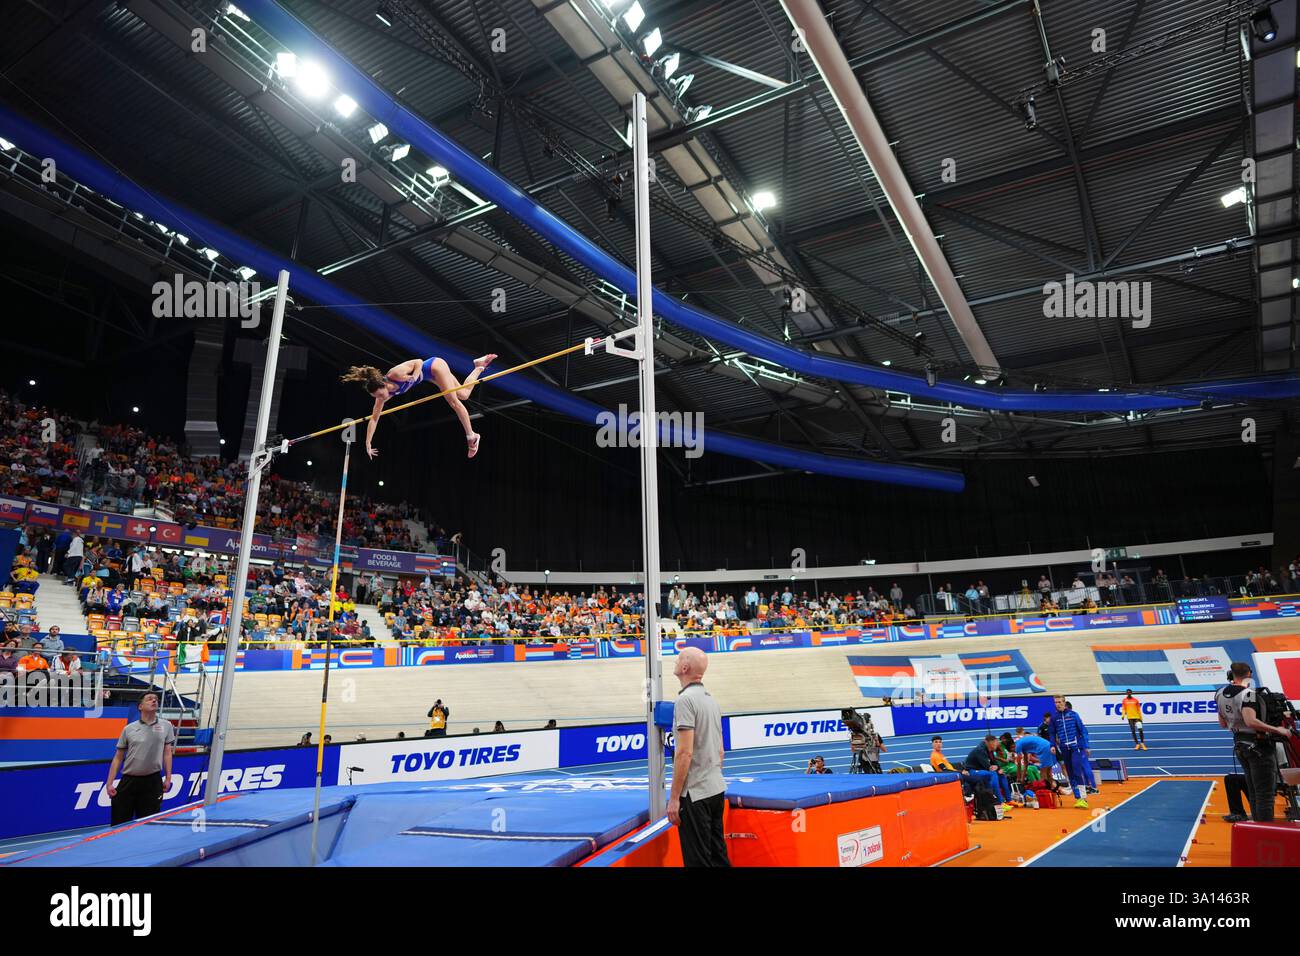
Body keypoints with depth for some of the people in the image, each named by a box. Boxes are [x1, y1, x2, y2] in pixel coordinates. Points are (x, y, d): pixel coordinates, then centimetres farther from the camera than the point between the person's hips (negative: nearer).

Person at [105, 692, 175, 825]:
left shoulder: (166, 726, 4)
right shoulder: (129, 729, 4)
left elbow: (167, 754, 6)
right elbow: (118, 758, 7)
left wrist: (168, 778, 1)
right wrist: (109, 783, 1)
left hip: (152, 782, 0)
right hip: (128, 781, 1)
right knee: (119, 824, 3)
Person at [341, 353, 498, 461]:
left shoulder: (396, 374, -34)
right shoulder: (382, 395, -14)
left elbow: (419, 361, -22)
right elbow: (374, 419, -7)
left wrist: (415, 376, -42)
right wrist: (368, 443, -10)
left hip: (435, 366, -6)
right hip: (430, 375, 6)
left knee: (454, 401, -8)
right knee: (463, 395, 12)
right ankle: (478, 367, 30)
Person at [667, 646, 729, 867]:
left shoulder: (685, 700, -16)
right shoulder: (711, 699, 11)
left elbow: (685, 752, -21)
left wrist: (674, 797, -17)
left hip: (695, 794, -9)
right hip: (717, 790, 9)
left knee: (699, 860, -1)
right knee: (718, 855, 15)